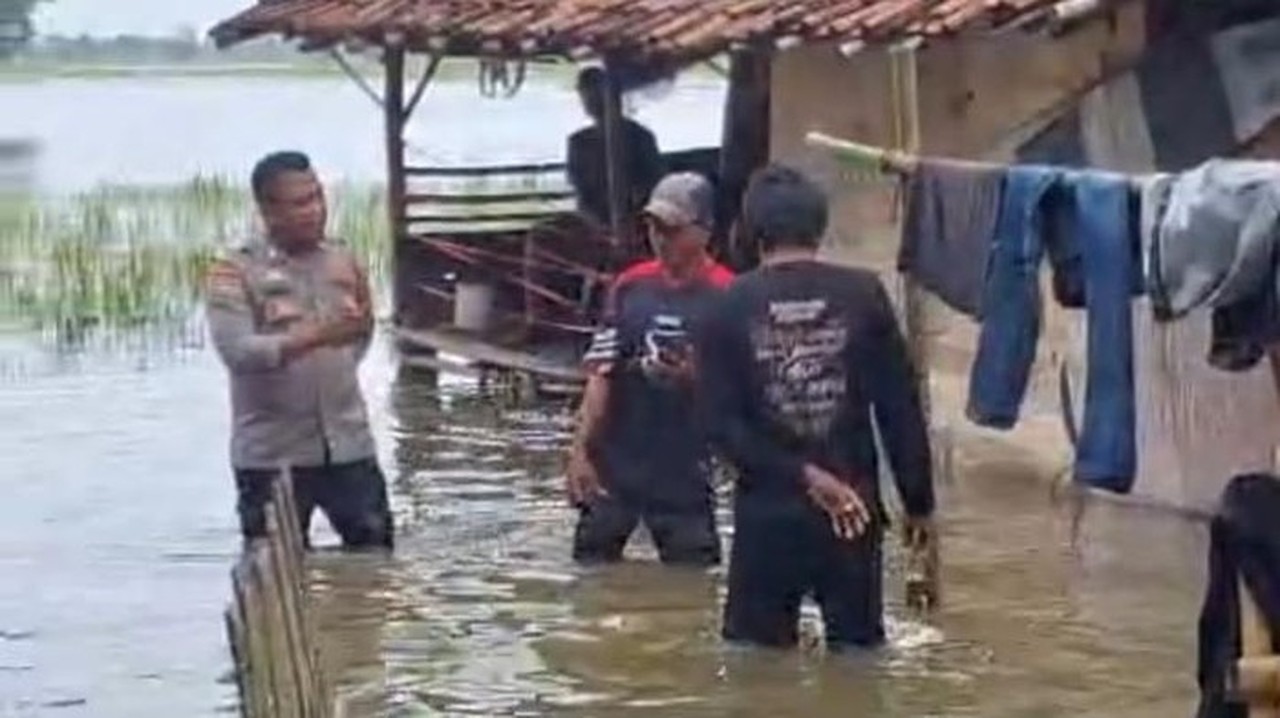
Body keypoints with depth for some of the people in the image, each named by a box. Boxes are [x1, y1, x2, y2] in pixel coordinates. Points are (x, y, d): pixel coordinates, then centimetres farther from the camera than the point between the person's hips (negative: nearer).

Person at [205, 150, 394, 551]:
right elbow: (236, 352, -22)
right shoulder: (235, 274, -8)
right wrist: (315, 337, -31)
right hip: (271, 456, -4)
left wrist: (363, 323, 0)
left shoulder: (343, 263, 7)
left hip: (348, 445, 4)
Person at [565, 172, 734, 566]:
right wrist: (580, 449, -4)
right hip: (614, 460, 3)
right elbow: (601, 374, 3)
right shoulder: (630, 287, 3)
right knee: (590, 566, 9)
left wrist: (695, 375, -26)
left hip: (684, 470, -3)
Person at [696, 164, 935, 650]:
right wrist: (918, 501, 5)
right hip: (854, 507, 1)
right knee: (857, 647, 12)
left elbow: (722, 424, -10)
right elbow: (901, 409, -3)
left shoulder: (730, 308, -3)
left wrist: (802, 477, -9)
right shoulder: (863, 295, -2)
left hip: (766, 511, -1)